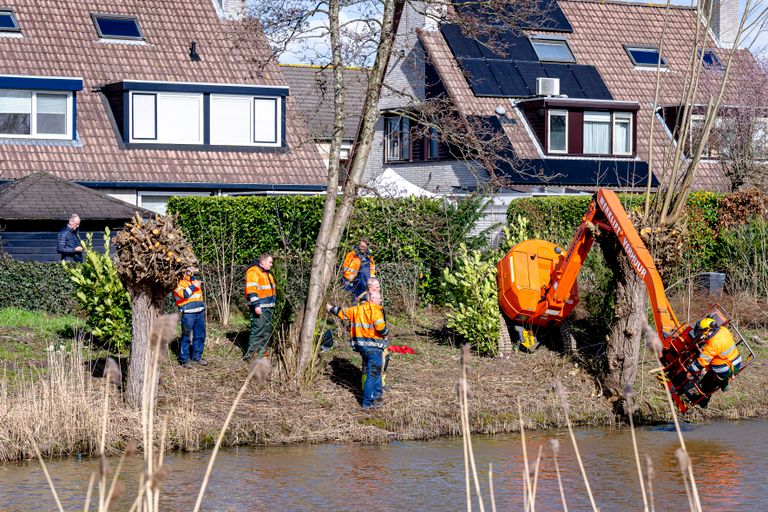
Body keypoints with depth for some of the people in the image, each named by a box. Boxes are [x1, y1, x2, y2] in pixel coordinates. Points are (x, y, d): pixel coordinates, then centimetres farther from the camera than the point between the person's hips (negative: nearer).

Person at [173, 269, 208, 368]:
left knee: (200, 336, 11)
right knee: (186, 337, -4)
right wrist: (193, 286, -19)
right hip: (188, 314, -7)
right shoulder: (180, 284, -5)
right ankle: (183, 359, 1)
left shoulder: (196, 282, 18)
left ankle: (197, 357, 23)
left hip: (199, 313, 7)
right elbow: (184, 294, -22)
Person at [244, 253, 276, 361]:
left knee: (267, 330, 11)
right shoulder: (253, 272, -11)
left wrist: (273, 304, 27)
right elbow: (251, 290, -20)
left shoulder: (267, 273, 20)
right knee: (258, 329, -12)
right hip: (259, 307, -10)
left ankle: (262, 352, 18)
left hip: (268, 307, 10)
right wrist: (256, 305, -25)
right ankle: (250, 354, -10)